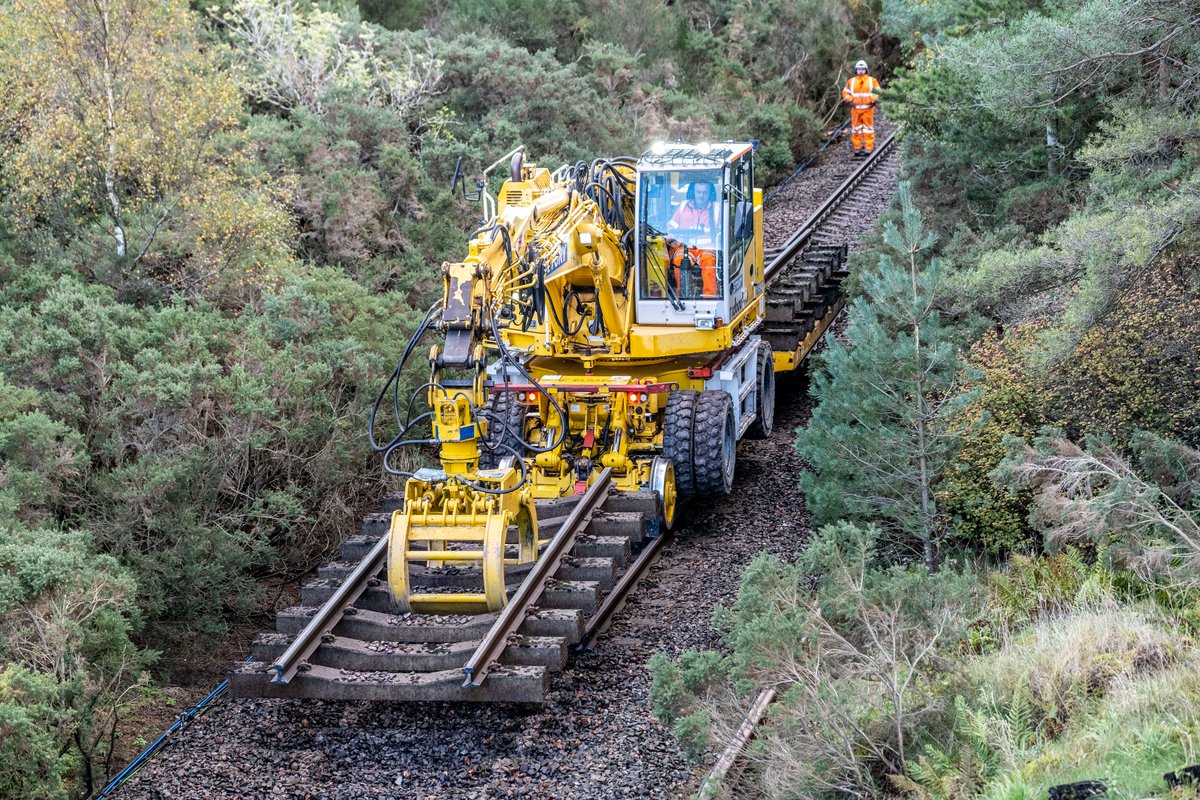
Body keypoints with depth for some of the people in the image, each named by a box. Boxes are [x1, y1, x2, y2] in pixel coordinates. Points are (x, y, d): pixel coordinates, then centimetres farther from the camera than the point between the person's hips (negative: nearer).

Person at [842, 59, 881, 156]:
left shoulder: (872, 81, 7)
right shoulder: (851, 82, 10)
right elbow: (845, 92, 14)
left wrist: (873, 100, -12)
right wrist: (849, 100, -6)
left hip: (868, 109, -2)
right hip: (855, 109, 2)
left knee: (868, 129, -3)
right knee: (856, 129, 3)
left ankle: (869, 148, -1)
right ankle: (857, 148, 8)